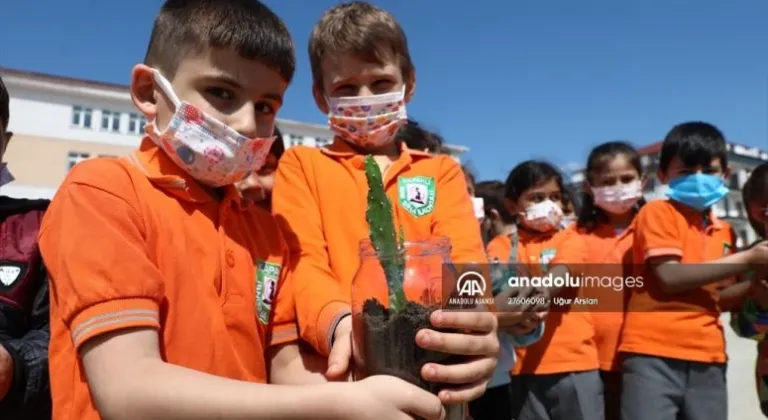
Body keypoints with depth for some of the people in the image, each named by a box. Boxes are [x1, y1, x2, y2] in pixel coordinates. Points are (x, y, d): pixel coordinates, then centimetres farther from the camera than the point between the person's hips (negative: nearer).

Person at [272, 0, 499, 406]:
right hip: (338, 371, -2)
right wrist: (341, 323, -24)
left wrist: (471, 318, -23)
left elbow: (463, 259, -2)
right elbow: (303, 260, -4)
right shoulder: (299, 164, 10)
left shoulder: (442, 171, 14)